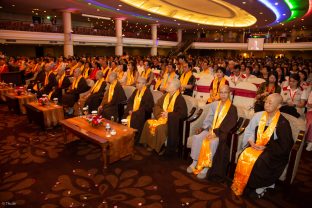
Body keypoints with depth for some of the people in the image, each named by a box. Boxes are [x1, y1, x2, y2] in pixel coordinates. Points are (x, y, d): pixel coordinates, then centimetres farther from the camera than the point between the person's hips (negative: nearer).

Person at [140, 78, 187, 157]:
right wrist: (160, 112, -7)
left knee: (159, 128, -30)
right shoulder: (165, 95, 7)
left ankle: (160, 148, -8)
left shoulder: (180, 99, -16)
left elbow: (183, 114, -22)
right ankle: (151, 145, 2)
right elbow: (157, 105, 15)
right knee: (148, 123, -8)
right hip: (163, 117, 8)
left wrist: (168, 114, -22)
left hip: (172, 121, -8)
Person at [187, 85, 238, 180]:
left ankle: (206, 168, -21)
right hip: (210, 129, 4)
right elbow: (209, 119, 12)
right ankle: (195, 162, -10)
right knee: (197, 137, -21)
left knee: (212, 142, -33)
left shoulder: (232, 108, -2)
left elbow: (229, 125, -11)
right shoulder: (214, 104, 11)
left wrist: (216, 132, -21)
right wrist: (204, 128, -6)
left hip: (222, 133, -4)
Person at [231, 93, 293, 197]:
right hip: (256, 146, 4)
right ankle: (239, 185, -5)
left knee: (258, 163, -27)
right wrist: (251, 142, -11)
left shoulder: (283, 123, -11)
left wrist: (265, 147, -14)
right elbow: (248, 131, 7)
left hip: (273, 152, -3)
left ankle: (258, 187, 2)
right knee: (244, 156, -23)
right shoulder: (259, 115, -1)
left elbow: (284, 146, -10)